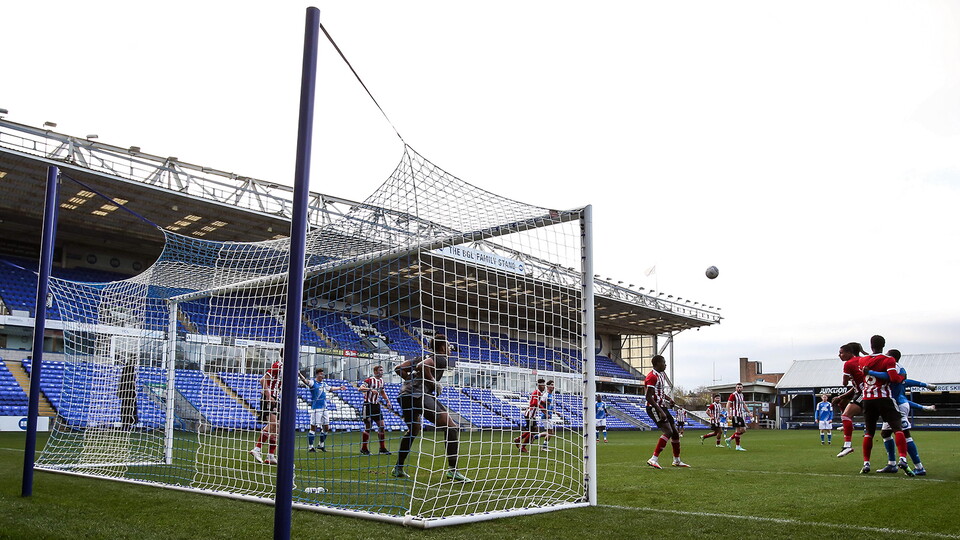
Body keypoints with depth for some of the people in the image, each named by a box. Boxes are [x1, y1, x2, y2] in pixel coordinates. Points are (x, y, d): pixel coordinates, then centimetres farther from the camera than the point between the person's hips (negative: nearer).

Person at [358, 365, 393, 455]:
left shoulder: (381, 380, 13)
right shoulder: (369, 380, -11)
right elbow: (361, 388, -24)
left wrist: (387, 401, 17)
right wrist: (371, 389, -37)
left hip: (376, 405, 7)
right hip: (368, 405, -7)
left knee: (382, 426, 0)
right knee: (368, 427, -2)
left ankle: (382, 448, 7)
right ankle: (363, 448, 12)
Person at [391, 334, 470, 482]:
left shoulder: (426, 357, 27)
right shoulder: (441, 359, 3)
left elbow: (399, 368, 22)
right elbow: (421, 366, -18)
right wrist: (434, 383, -7)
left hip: (405, 395, 9)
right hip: (420, 395, -9)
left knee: (413, 430, 31)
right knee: (452, 427, -5)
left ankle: (398, 468, 33)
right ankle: (452, 469, -13)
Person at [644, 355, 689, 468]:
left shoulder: (662, 375, 15)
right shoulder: (652, 376, -17)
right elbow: (649, 397, -22)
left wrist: (669, 399, 11)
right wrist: (660, 411, -25)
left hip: (662, 407, 10)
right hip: (654, 408, -10)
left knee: (675, 432, 11)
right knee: (668, 431, -19)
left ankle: (677, 460, 24)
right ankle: (654, 459, -17)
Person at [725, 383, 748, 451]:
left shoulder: (741, 395, 15)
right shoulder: (733, 395, -9)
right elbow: (728, 404, -15)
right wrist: (729, 414, -25)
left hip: (741, 415, 9)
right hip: (735, 415, -9)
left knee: (743, 429, 8)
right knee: (738, 429, -7)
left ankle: (729, 439, 17)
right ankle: (738, 446, 1)